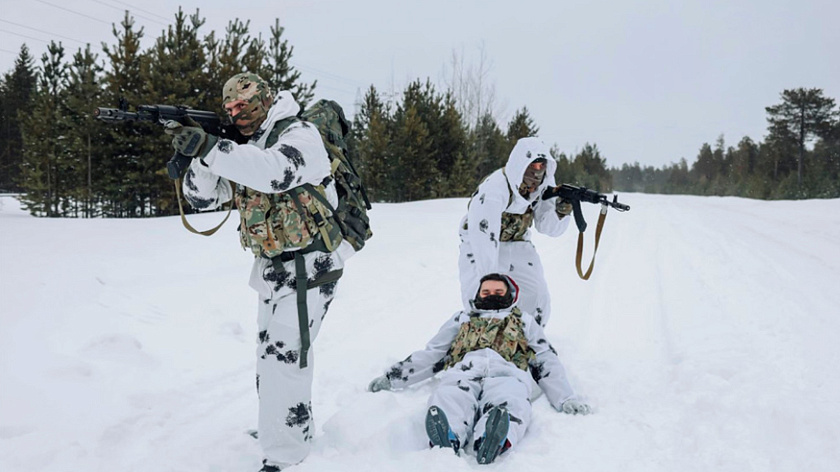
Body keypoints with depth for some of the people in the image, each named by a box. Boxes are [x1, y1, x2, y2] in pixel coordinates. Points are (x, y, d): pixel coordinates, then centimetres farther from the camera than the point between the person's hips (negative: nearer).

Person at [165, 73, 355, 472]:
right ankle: (292, 427, 39)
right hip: (273, 267, 9)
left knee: (284, 354, -12)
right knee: (272, 353, 20)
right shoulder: (243, 150, 10)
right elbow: (201, 196, 2)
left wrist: (208, 148, -37)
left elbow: (276, 172, -35)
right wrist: (196, 154, -17)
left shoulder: (300, 135, -13)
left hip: (308, 265, -9)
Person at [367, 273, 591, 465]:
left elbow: (547, 362, 25)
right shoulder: (462, 318, 41)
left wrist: (566, 399, 7)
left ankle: (492, 442, -70)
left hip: (507, 372, 0)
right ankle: (445, 443, -68)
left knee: (509, 406, -40)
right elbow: (431, 355, 36)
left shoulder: (524, 321, 38)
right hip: (463, 371, 1)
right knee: (448, 402, -39)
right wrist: (393, 377, 24)